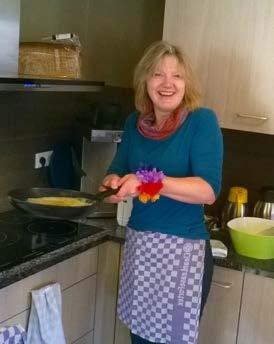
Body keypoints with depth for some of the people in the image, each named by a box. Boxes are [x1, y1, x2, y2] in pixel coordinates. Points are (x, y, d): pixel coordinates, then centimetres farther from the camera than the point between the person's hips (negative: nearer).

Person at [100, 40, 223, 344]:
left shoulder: (202, 121, -11)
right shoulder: (135, 123, 5)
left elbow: (209, 190, -20)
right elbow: (117, 171, 10)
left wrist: (149, 181, -31)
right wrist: (114, 182, -14)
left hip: (183, 250, -5)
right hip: (137, 244, 5)